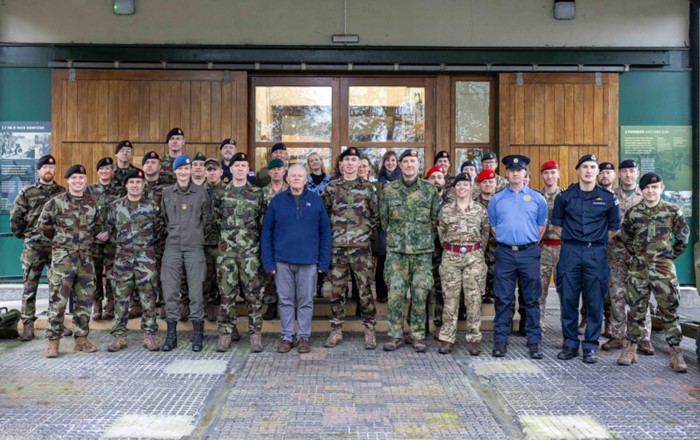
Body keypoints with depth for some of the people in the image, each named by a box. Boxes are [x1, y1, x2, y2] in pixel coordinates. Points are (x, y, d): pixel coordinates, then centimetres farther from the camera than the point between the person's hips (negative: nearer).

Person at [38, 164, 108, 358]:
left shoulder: (92, 203, 10)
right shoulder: (56, 202, -4)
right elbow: (43, 224, 3)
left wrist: (101, 233, 7)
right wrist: (59, 239, 9)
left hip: (86, 258, 4)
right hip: (62, 257, -4)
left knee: (84, 300, 8)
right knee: (58, 300, -4)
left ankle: (81, 338, 18)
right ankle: (53, 341, 5)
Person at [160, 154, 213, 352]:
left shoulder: (201, 192, 4)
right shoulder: (166, 193, 8)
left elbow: (207, 218, 10)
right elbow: (163, 218, 16)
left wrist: (197, 233, 9)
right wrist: (173, 232, 10)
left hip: (195, 247, -2)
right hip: (172, 247, 2)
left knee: (196, 291, -2)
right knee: (170, 290, 1)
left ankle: (197, 335, 9)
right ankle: (171, 334, 12)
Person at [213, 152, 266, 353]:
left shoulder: (257, 193, 4)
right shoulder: (221, 193, 6)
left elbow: (263, 222, 6)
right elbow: (216, 218, 12)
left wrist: (257, 240, 3)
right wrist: (226, 234, 6)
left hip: (250, 251, -1)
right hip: (226, 251, 1)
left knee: (253, 293, 1)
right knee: (227, 293, 5)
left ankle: (255, 333, 8)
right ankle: (226, 332, 14)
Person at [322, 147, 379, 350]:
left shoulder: (368, 188, 4)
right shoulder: (331, 187, 6)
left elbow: (376, 215, 9)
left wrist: (366, 230, 1)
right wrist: (331, 231, 5)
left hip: (361, 247, -1)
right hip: (337, 247, 1)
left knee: (365, 289, 1)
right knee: (337, 290, 7)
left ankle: (369, 329, 14)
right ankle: (336, 330, 18)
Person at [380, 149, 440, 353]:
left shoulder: (430, 190, 4)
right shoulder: (389, 190, 4)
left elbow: (435, 218, 9)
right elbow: (383, 218, 12)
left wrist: (425, 237, 8)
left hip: (423, 251, 0)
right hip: (396, 250, 0)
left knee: (420, 293, 3)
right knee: (395, 293, -1)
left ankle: (417, 335, 15)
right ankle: (395, 335, 10)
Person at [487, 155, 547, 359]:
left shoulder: (537, 198, 6)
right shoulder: (497, 199, 7)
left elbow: (542, 225, 13)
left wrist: (530, 243, 11)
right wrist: (506, 241, 10)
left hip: (529, 253, 0)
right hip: (505, 253, 0)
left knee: (531, 299, 5)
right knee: (503, 299, 3)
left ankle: (534, 341, 13)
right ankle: (500, 340, 10)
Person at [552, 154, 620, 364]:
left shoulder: (608, 198, 4)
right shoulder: (565, 196, 5)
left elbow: (614, 228, 12)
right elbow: (557, 223, 15)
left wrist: (598, 241, 7)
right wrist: (571, 238, 7)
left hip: (596, 254, 0)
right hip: (570, 252, 1)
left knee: (595, 302, 2)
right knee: (568, 300, 3)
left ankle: (590, 347, 14)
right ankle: (570, 344, 16)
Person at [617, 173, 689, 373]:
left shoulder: (673, 211, -1)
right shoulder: (632, 212, 4)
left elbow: (683, 237, 9)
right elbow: (626, 238, 16)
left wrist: (671, 255, 12)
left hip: (663, 268, -2)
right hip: (639, 267, 2)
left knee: (669, 310, 0)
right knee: (635, 309, 6)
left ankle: (676, 353, 8)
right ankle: (631, 348, 15)